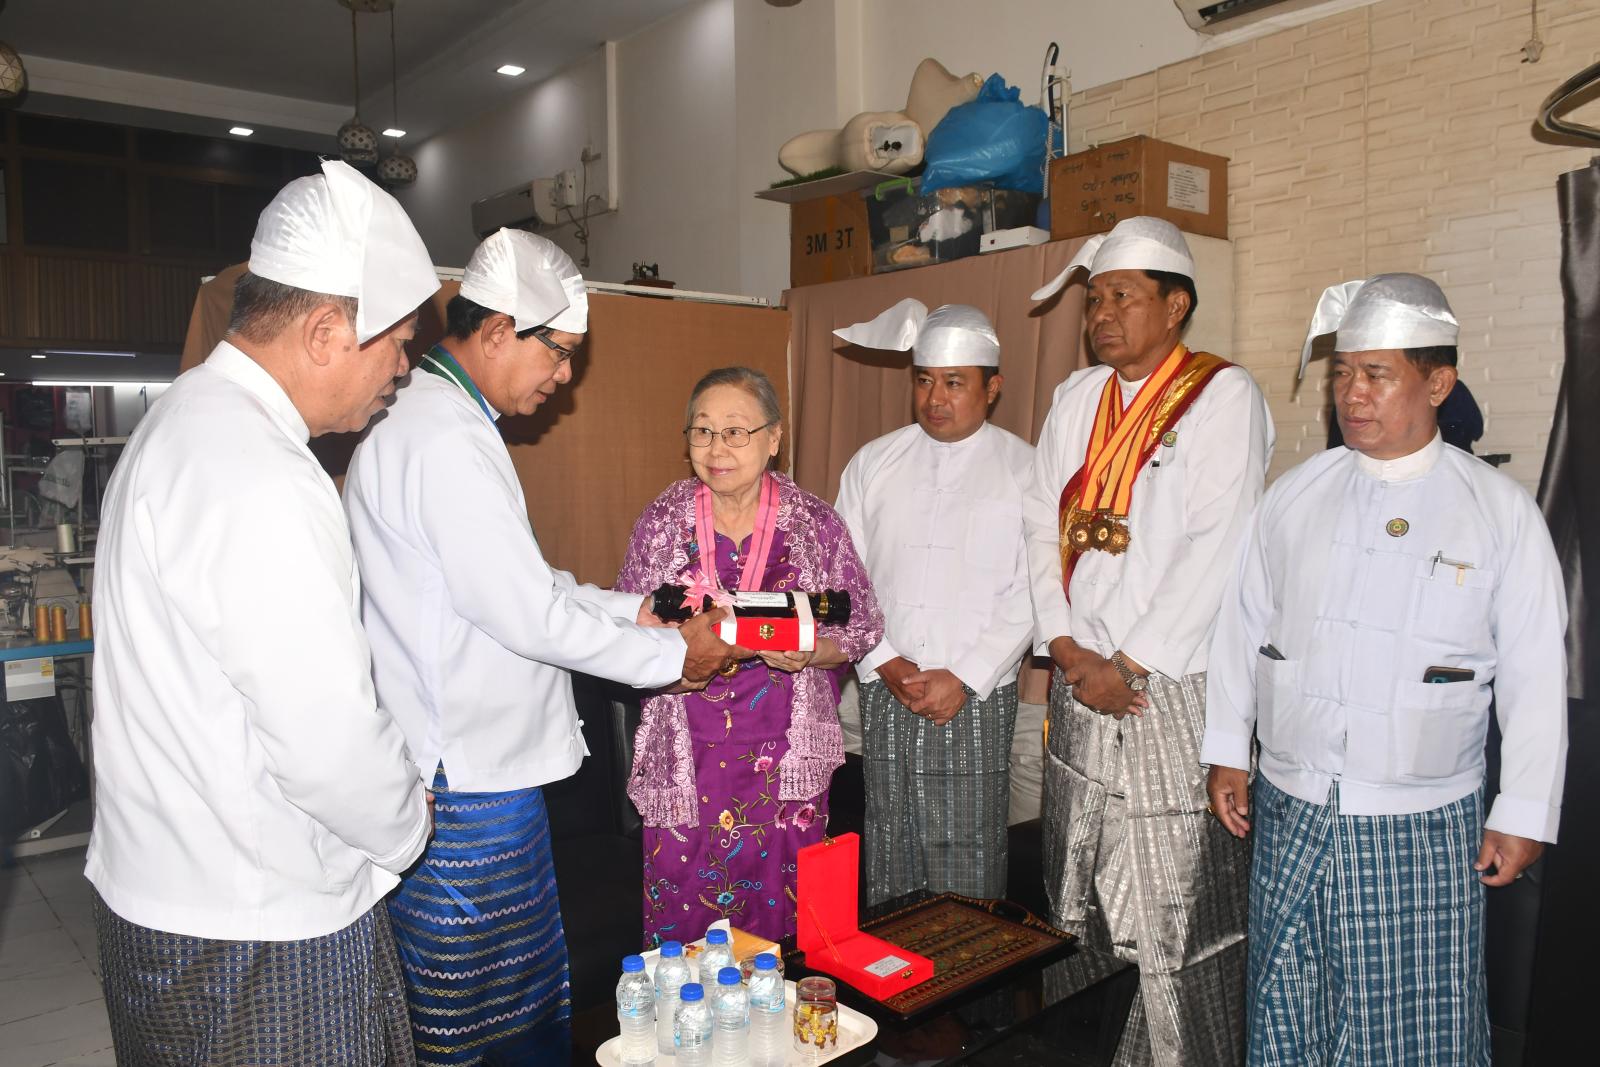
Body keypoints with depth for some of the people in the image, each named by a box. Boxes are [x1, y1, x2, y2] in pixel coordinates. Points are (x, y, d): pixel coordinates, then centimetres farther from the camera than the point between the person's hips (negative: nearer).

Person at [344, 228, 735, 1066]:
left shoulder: (434, 420, 13)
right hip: (470, 785, -10)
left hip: (476, 767, 10)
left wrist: (637, 611, 9)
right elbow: (530, 617, -21)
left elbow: (518, 580, 17)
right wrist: (674, 656, -9)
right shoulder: (447, 441, -21)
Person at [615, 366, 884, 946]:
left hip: (785, 758, 0)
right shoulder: (661, 521, 0)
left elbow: (862, 626, 4)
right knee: (679, 920, 6)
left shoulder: (815, 523, -3)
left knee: (780, 911, 9)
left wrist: (810, 653, -16)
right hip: (685, 757, 1)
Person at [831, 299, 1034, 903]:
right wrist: (887, 663, -6)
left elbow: (1030, 590, -5)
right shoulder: (873, 463, 8)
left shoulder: (1023, 470, 1)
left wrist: (964, 677, -12)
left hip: (977, 696, -2)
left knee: (969, 861, 2)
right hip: (885, 693, 3)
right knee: (889, 849, 10)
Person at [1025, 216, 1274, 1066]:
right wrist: (1065, 647, -2)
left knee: (1179, 902, 2)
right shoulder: (1076, 398, 12)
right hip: (1081, 681, 5)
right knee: (1085, 900, 13)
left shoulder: (1224, 394, -6)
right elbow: (1042, 526, 10)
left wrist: (1128, 664, -14)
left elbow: (1215, 550, -14)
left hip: (1173, 686, -5)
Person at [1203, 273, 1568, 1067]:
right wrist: (1228, 754, 8)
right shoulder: (1294, 495, 4)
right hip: (1289, 815, 3)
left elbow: (1536, 675, -2)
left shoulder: (1501, 512, -4)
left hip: (1423, 830, -2)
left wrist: (1523, 816, -3)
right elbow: (1241, 625, 8)